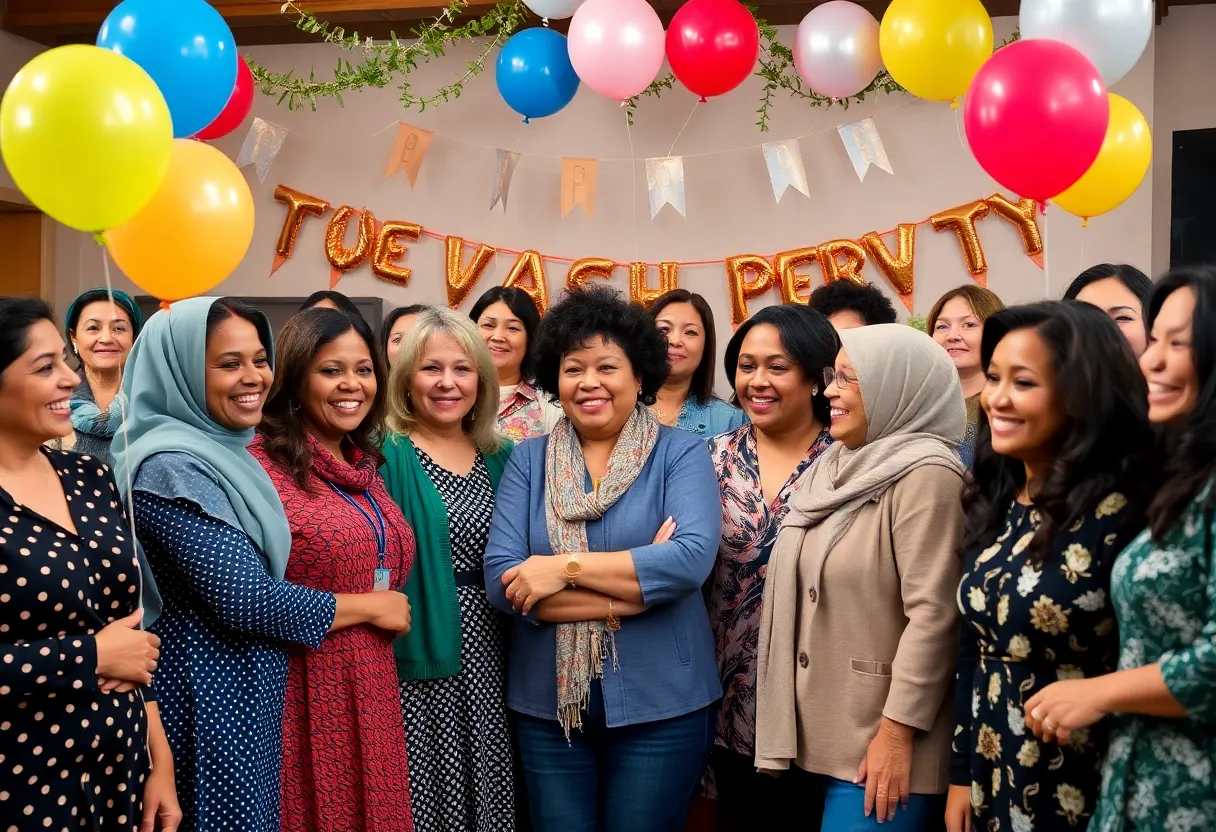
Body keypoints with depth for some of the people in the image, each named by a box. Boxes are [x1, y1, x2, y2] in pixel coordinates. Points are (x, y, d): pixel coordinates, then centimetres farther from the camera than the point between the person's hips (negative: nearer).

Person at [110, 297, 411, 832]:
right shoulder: (172, 466, -19)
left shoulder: (224, 451, 10)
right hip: (209, 693, -9)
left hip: (248, 686, 9)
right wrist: (370, 606, -12)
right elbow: (242, 598, -24)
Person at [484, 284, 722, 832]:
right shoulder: (528, 460, 3)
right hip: (546, 704, 2)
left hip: (660, 703, -2)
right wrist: (639, 583, -16)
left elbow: (692, 557, -19)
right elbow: (501, 578, -9)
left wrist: (567, 566, -19)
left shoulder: (681, 453, -3)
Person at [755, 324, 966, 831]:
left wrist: (897, 733, -20)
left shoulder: (926, 474, -14)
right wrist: (794, 723, 16)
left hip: (878, 741, -8)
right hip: (822, 735, 8)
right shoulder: (841, 469, 12)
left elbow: (932, 614, -19)